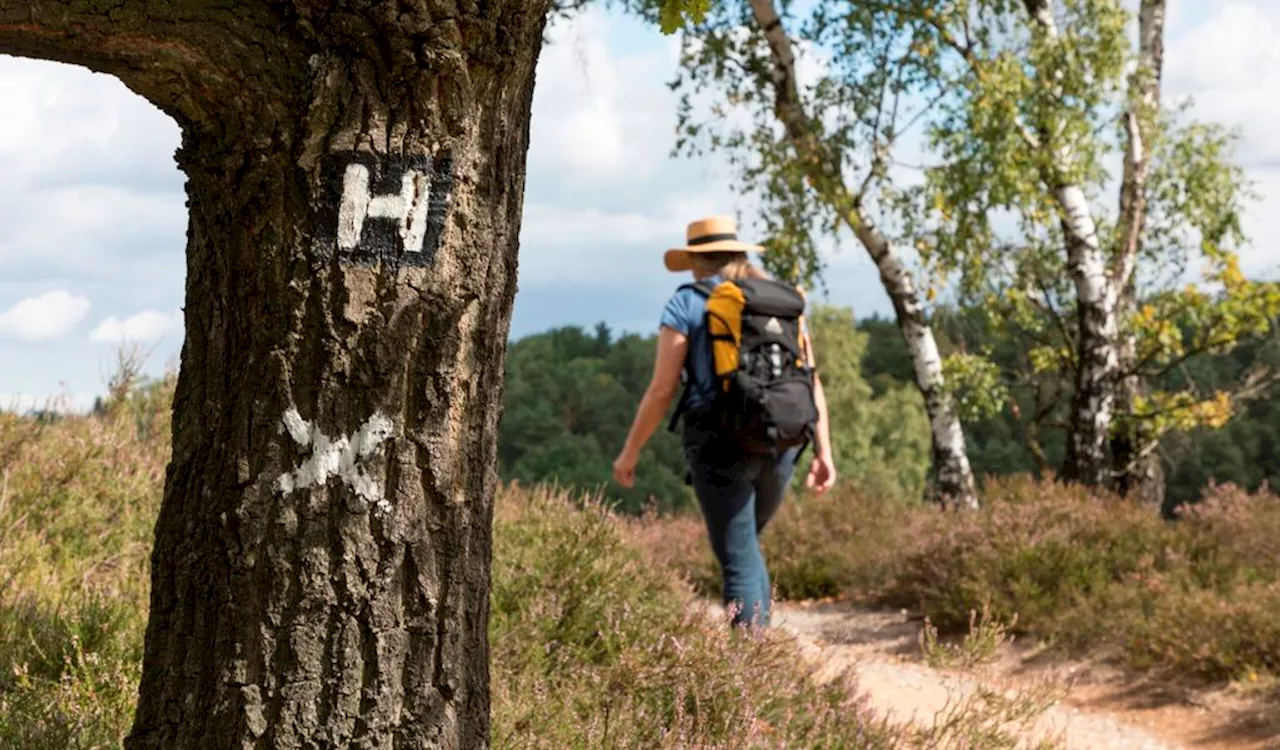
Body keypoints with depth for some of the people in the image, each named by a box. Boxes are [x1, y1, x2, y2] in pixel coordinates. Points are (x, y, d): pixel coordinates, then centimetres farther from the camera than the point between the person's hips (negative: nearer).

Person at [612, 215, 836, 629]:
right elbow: (811, 382, 5)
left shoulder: (686, 304, -1)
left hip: (720, 444, -5)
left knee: (739, 561, -2)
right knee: (746, 545, 23)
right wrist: (823, 452, 5)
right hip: (779, 445, 5)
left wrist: (630, 452, 5)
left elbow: (661, 390, -5)